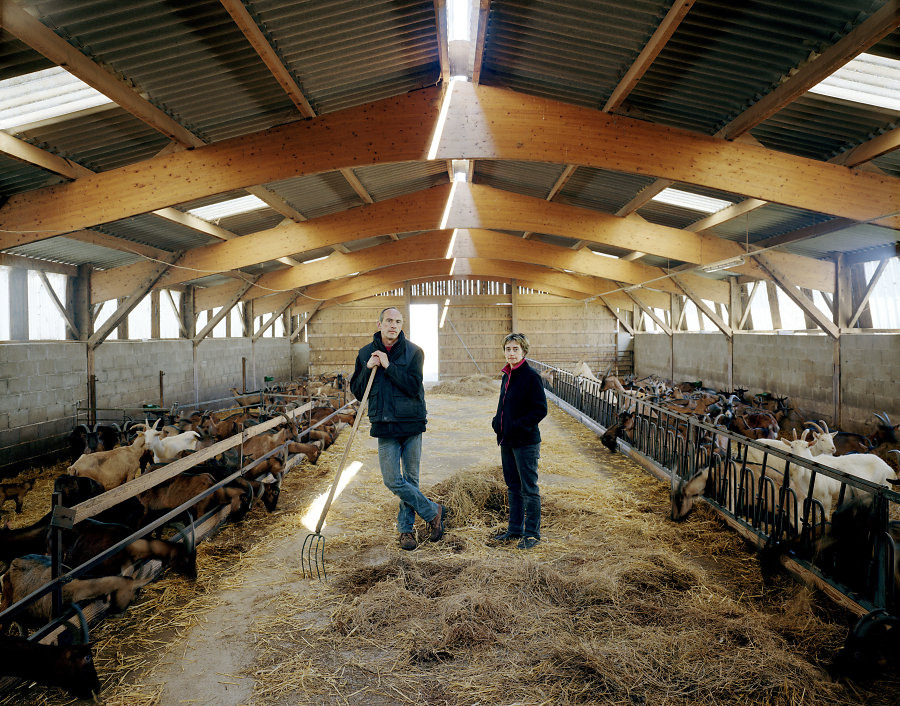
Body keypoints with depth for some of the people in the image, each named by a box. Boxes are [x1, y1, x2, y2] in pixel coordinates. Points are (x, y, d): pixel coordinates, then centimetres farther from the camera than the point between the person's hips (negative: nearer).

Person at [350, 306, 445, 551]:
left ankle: (406, 528, 26)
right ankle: (433, 511, 16)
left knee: (410, 479, 8)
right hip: (384, 425, 2)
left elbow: (414, 387, -14)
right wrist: (368, 369, -9)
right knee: (393, 481, -4)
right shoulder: (365, 353, 7)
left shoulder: (414, 352, -1)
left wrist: (388, 366, -16)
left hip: (411, 423, -1)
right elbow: (357, 391, 7)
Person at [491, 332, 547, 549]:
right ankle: (515, 529, 28)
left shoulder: (531, 376, -12)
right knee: (513, 487, 16)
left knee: (529, 489, 2)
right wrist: (497, 421, 5)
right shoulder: (507, 376, 12)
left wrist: (518, 426, -20)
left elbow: (540, 409, -15)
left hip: (526, 442, -8)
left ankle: (532, 533, 12)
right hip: (507, 441, 8)